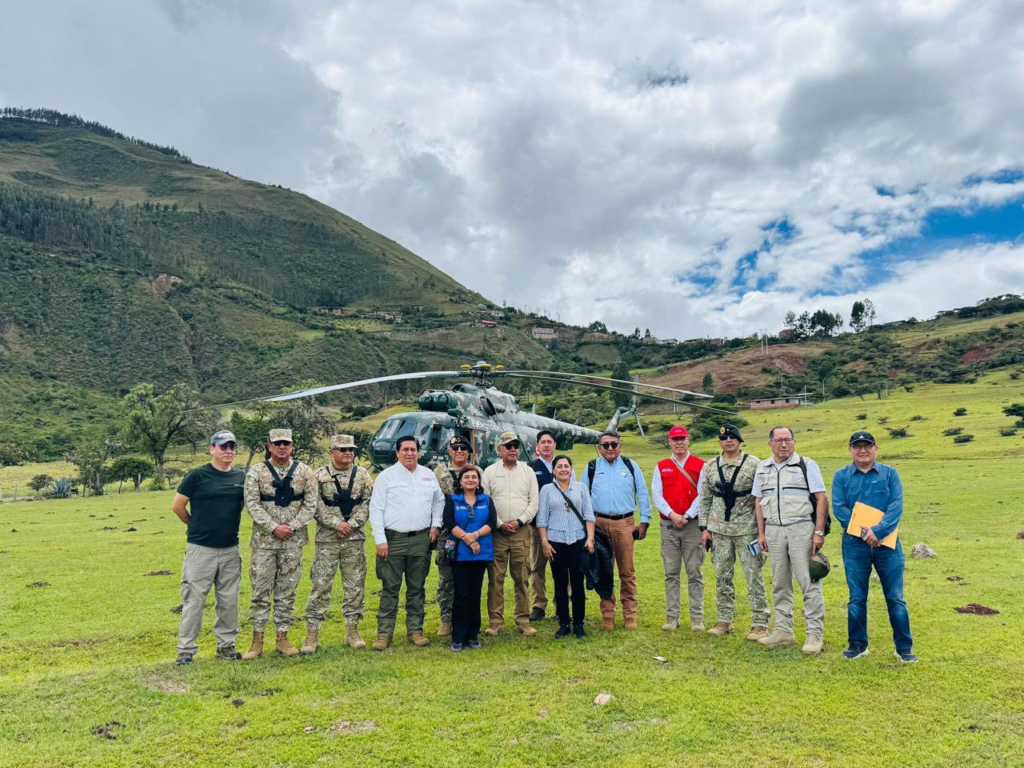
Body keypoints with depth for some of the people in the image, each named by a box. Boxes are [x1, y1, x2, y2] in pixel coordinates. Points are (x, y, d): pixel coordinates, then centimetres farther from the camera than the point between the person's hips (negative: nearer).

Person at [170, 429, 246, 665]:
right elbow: (177, 506, -1)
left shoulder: (241, 477, 4)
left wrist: (228, 524, 10)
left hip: (230, 550, 4)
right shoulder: (198, 475, -7)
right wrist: (196, 526, 8)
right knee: (193, 599, 2)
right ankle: (186, 649, 13)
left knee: (229, 600, 10)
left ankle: (226, 645, 23)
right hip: (200, 549, -4)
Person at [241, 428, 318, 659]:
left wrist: (292, 526, -11)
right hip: (264, 540, -1)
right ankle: (257, 641, 15)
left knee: (287, 590, 9)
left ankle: (282, 638, 19)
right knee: (260, 590, 4)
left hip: (294, 541, 1)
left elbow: (311, 503, 0)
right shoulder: (256, 472, -1)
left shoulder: (304, 472, 1)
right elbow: (252, 504, -7)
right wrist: (274, 527, -15)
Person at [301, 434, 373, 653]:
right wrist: (336, 523, -15)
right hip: (326, 539, -2)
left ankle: (352, 630, 19)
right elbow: (316, 505, -5)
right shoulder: (320, 475, 0)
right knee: (320, 585, 0)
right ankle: (312, 633, 10)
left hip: (355, 539, 2)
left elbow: (367, 503, 0)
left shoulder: (362, 474, 5)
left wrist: (352, 523, -13)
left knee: (355, 585, 7)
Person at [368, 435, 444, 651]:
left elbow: (439, 501, 21)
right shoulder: (386, 476, -2)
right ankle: (384, 633, 9)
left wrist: (436, 524, 7)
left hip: (421, 539, 3)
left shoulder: (428, 475, 10)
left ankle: (415, 630, 19)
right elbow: (376, 509, -5)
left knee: (417, 588, 10)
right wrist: (380, 539, -11)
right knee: (390, 589, 0)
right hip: (393, 539, -3)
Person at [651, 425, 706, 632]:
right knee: (671, 573, 5)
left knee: (694, 573, 2)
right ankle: (672, 616, 11)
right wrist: (672, 514, -11)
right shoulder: (661, 466, 10)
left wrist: (687, 516, -12)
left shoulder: (700, 465, 4)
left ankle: (697, 617, 9)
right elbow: (656, 494, 2)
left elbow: (702, 495, -4)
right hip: (668, 525, 2)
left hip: (693, 524, -2)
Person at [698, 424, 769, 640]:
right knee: (722, 576, 9)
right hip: (719, 530, 4)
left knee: (753, 576, 0)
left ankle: (760, 623, 10)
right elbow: (705, 499, 12)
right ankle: (724, 620, 21)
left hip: (747, 529, -3)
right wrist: (704, 528, 7)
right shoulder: (710, 467, 8)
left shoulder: (754, 464, -2)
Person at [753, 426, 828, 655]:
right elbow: (758, 501, 14)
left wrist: (819, 532, -12)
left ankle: (814, 634, 3)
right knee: (780, 583, 11)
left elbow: (822, 498, -5)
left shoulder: (807, 465, -1)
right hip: (774, 531, 5)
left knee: (809, 582, -4)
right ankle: (783, 630, 21)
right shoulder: (762, 468, 12)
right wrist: (761, 533, 9)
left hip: (801, 529, -4)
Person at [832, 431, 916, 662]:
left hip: (887, 543, 0)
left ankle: (904, 647, 18)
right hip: (855, 544, 0)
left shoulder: (890, 473, 4)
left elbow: (896, 506, -7)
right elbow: (839, 508, -5)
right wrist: (863, 532, -16)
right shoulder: (841, 476, 4)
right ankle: (857, 645, 21)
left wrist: (877, 531, -20)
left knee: (895, 597, 5)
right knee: (856, 598, 8)